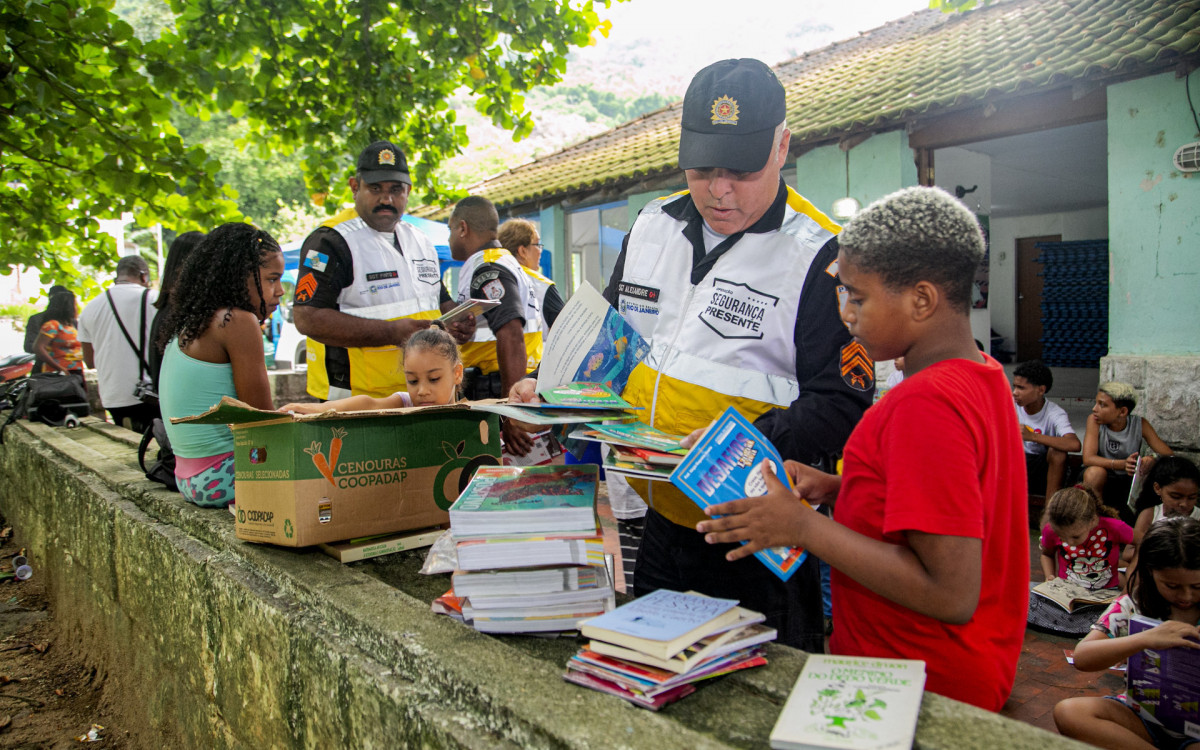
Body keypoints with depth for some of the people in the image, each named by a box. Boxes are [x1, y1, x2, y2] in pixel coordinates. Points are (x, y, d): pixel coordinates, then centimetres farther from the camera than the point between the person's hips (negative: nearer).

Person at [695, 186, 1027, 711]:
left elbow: (952, 595, -27)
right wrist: (836, 489, 5)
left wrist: (804, 527, -22)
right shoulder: (982, 376, 6)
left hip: (922, 688, -9)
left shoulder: (927, 405, -25)